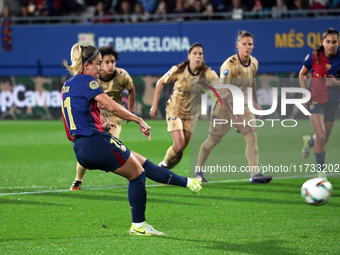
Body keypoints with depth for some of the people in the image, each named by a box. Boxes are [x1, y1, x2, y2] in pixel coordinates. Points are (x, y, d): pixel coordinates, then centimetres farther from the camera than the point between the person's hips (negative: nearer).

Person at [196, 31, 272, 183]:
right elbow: (222, 92, -24)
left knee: (252, 136, -14)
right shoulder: (229, 65, -23)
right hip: (225, 105, -5)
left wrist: (255, 102, 18)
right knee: (213, 140, 8)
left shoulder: (254, 63, -2)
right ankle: (198, 170, 30)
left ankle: (255, 174, -19)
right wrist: (231, 114, -26)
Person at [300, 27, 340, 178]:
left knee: (324, 139, 12)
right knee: (321, 136, -17)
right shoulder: (314, 57, -10)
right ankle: (321, 171, -4)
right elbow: (302, 74, 7)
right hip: (315, 100, -2)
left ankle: (308, 141, 50)